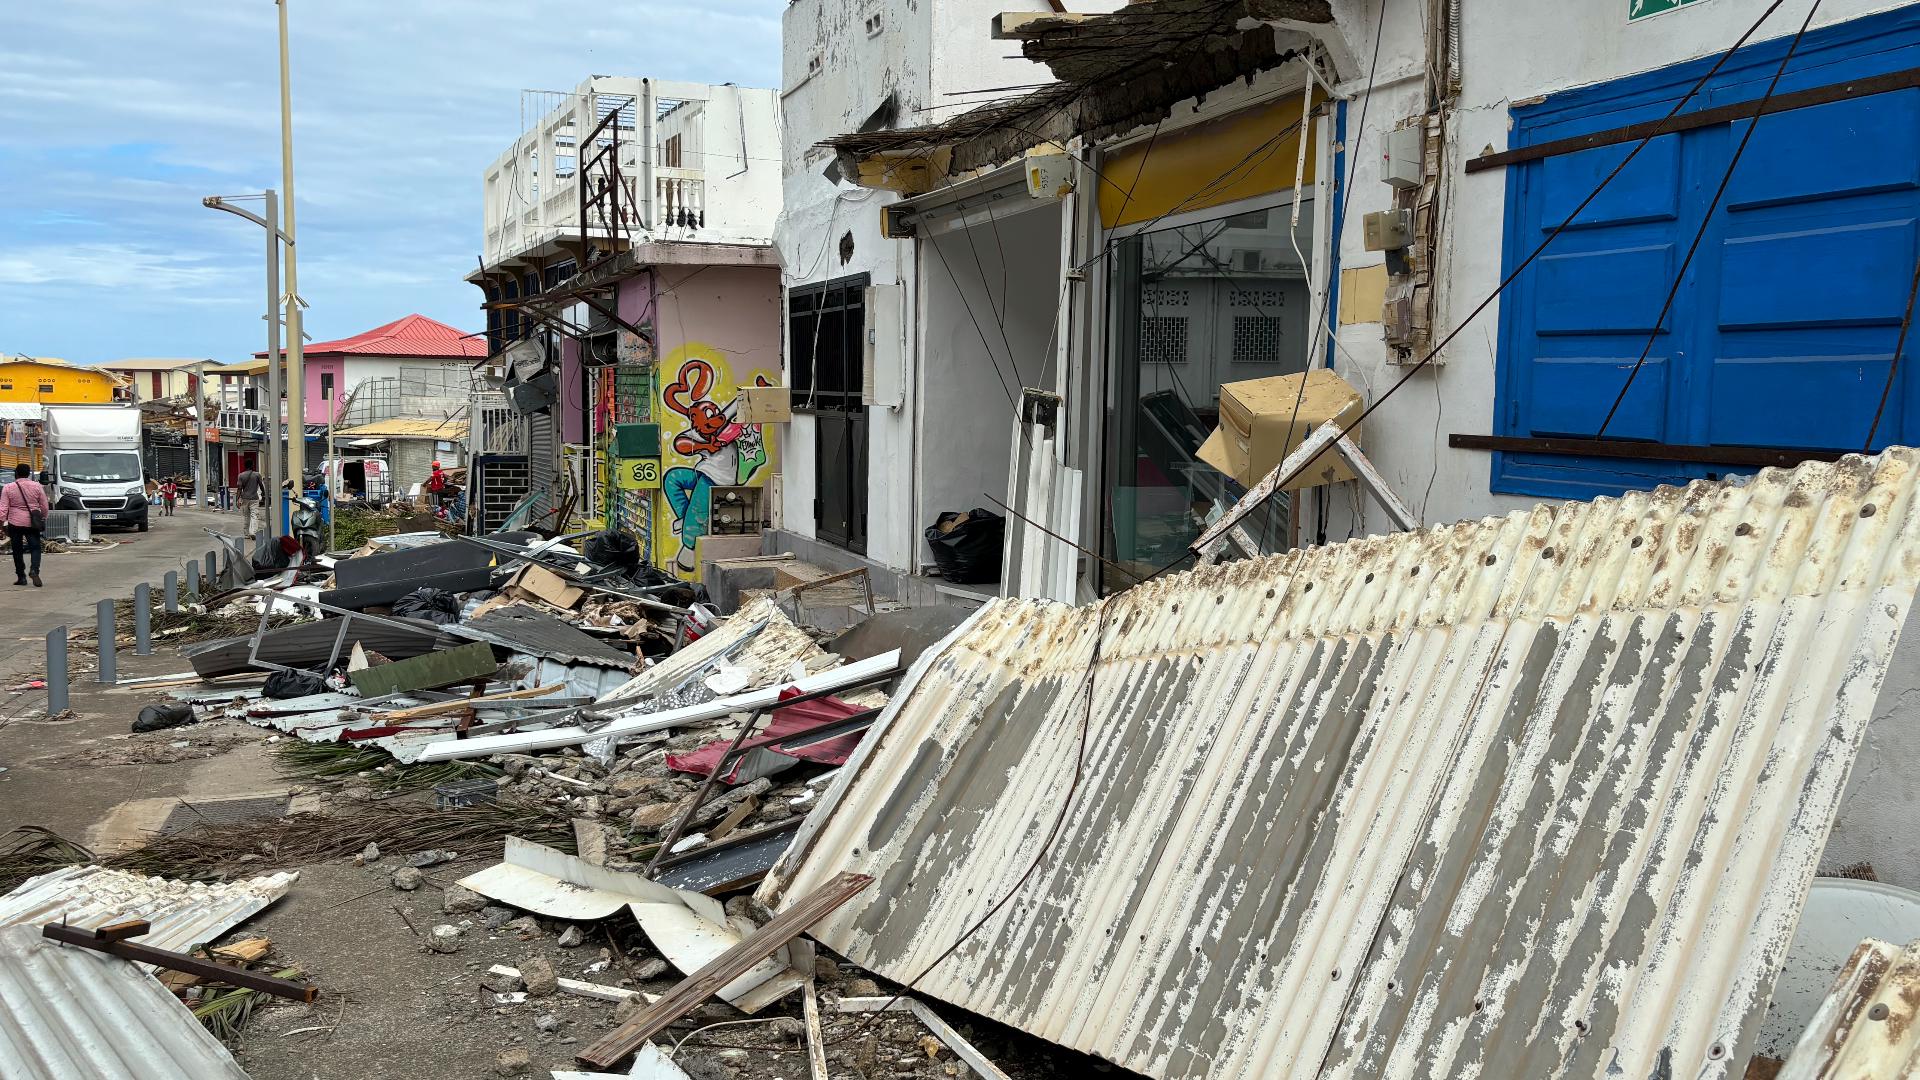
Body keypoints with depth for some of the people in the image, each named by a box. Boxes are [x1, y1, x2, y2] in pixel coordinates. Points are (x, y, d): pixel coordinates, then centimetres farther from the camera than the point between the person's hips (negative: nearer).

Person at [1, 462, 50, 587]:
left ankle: (21, 576, 11)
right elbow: (45, 507, 4)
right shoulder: (37, 487, -1)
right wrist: (43, 519, 18)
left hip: (15, 523, 0)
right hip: (32, 523, 0)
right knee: (35, 547, 4)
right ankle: (34, 570, -20)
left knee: (17, 550, 9)